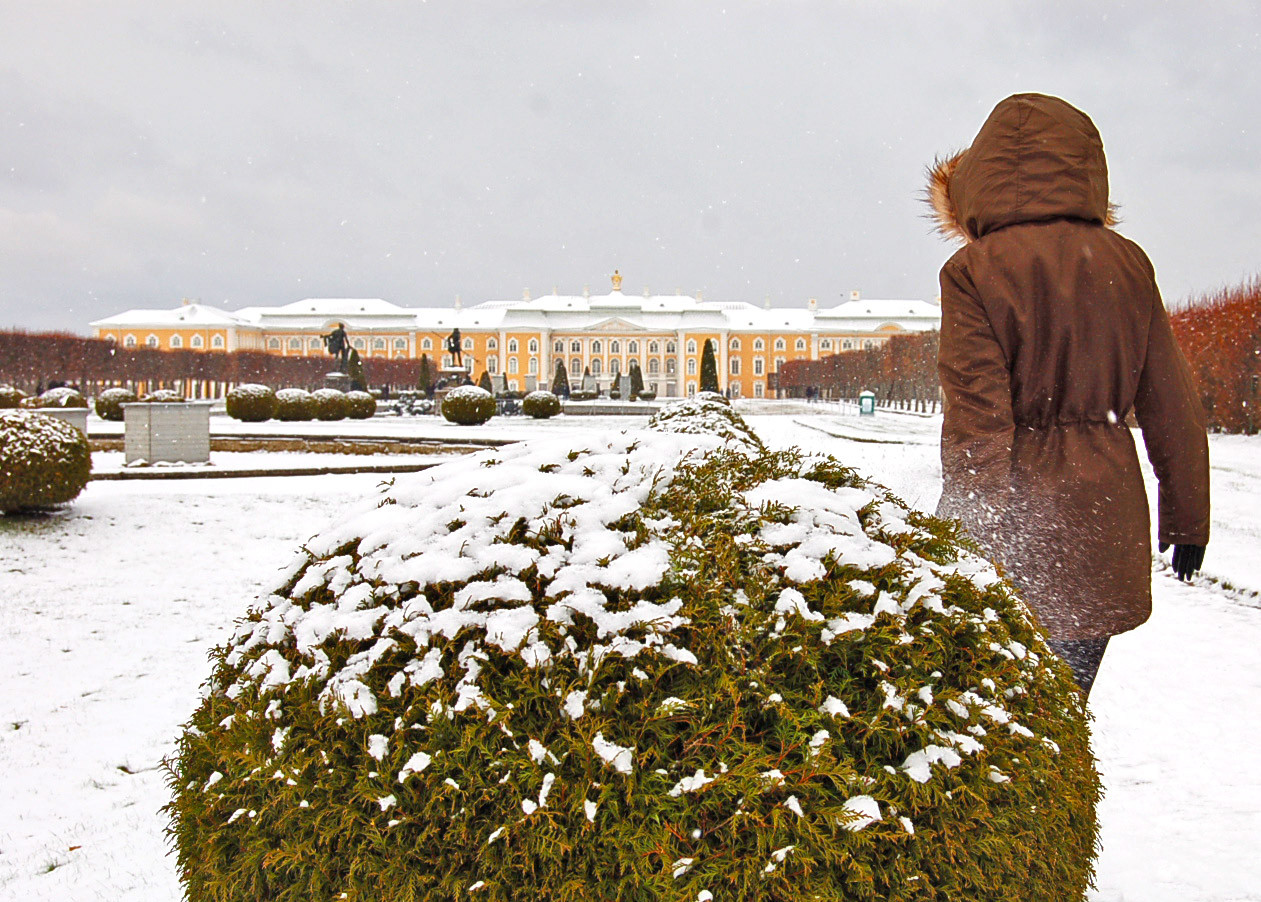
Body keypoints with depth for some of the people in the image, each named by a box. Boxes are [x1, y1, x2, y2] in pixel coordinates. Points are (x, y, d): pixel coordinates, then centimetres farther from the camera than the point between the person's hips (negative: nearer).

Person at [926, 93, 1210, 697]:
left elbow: (978, 416, -14)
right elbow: (1173, 405, 10)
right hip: (1107, 515, 5)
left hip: (1025, 511, -5)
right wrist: (1187, 518, 19)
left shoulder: (974, 271, -9)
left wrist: (971, 531, -10)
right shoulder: (1126, 263, 6)